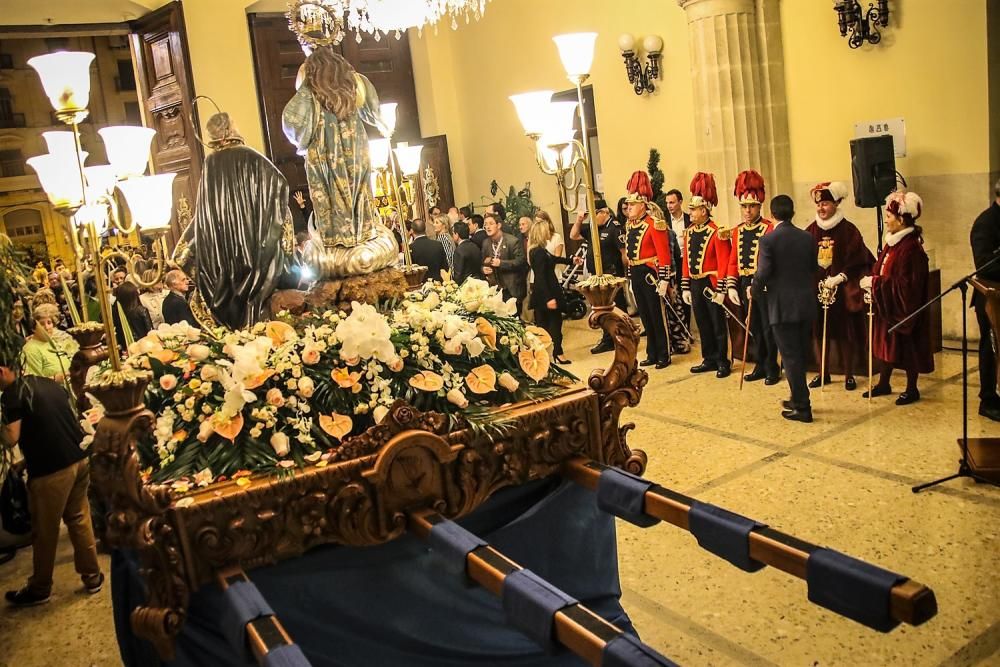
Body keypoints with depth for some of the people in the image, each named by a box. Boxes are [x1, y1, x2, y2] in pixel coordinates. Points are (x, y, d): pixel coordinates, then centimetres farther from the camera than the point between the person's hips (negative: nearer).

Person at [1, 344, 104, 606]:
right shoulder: (48, 382, 12)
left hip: (51, 470, -7)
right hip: (79, 458, 7)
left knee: (45, 531, 9)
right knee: (79, 519, 18)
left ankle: (39, 589, 24)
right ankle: (92, 576, 26)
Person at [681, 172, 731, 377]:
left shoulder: (716, 233, -13)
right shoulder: (689, 232, 8)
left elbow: (723, 263, -15)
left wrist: (721, 290, -17)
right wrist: (686, 288, 9)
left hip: (711, 284, -7)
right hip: (695, 284, 7)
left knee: (718, 325, 3)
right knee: (703, 324, 13)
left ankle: (722, 362, 13)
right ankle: (709, 360, 24)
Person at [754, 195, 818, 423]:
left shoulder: (768, 240, -12)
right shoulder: (808, 237, 5)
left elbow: (763, 273, -14)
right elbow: (813, 268, 12)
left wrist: (755, 291, 3)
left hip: (782, 306, -5)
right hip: (807, 304, 6)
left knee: (791, 357, 0)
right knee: (801, 355, 16)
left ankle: (802, 408, 1)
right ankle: (798, 399, 28)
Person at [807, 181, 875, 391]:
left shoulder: (848, 230, -5)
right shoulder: (811, 231, 6)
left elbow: (857, 260, -9)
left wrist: (840, 277, -19)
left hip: (842, 291, -4)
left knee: (844, 333, 3)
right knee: (819, 332, 8)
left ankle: (849, 375, 15)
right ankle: (823, 374, 21)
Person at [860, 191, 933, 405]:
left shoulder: (910, 247, -21)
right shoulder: (893, 242, 6)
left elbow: (905, 284, -24)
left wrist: (875, 283, -21)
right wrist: (871, 281, -6)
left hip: (904, 308, -8)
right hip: (887, 306, 8)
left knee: (906, 347, 4)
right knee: (886, 344, 16)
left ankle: (912, 389, 18)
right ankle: (883, 384, 29)